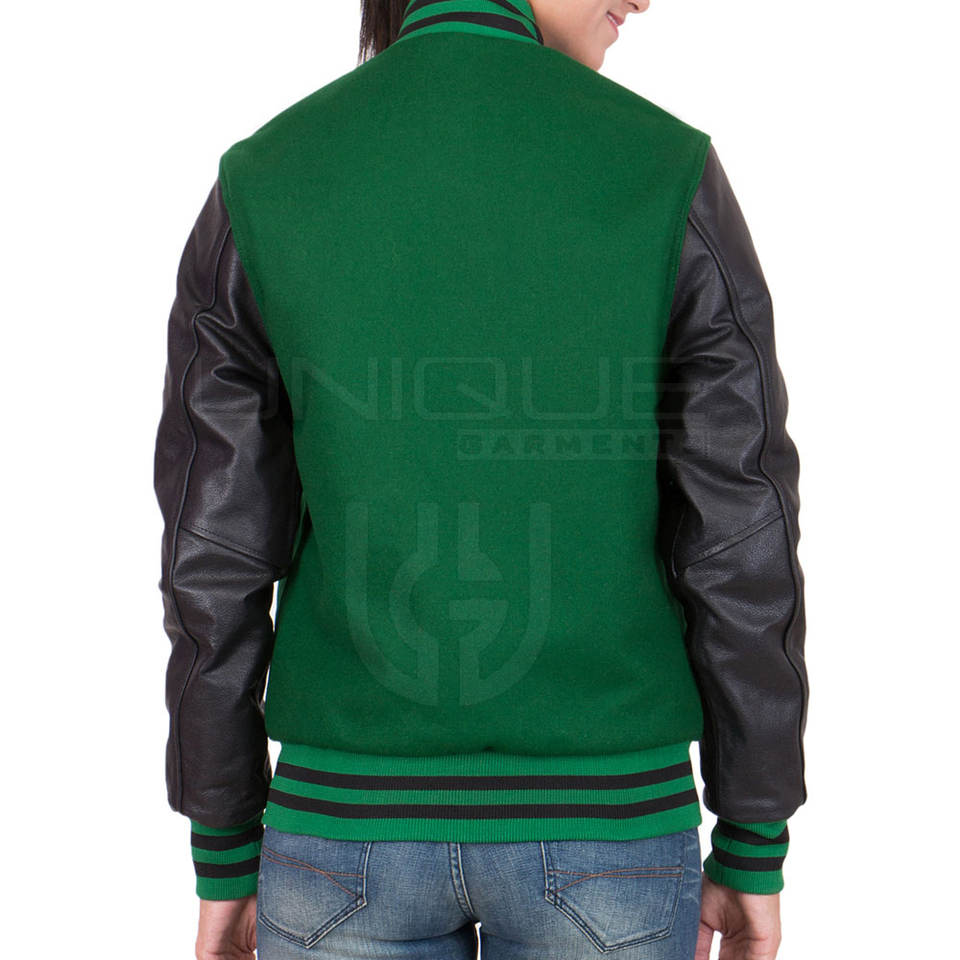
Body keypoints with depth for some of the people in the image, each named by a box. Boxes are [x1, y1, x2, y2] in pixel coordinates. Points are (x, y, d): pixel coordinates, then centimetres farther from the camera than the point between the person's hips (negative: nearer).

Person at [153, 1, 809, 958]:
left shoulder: (259, 186, -6)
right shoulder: (670, 175, -10)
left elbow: (215, 558, -5)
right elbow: (742, 545, -8)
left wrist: (223, 858, 7)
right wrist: (756, 847, 5)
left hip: (357, 814, 1)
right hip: (599, 823, 0)